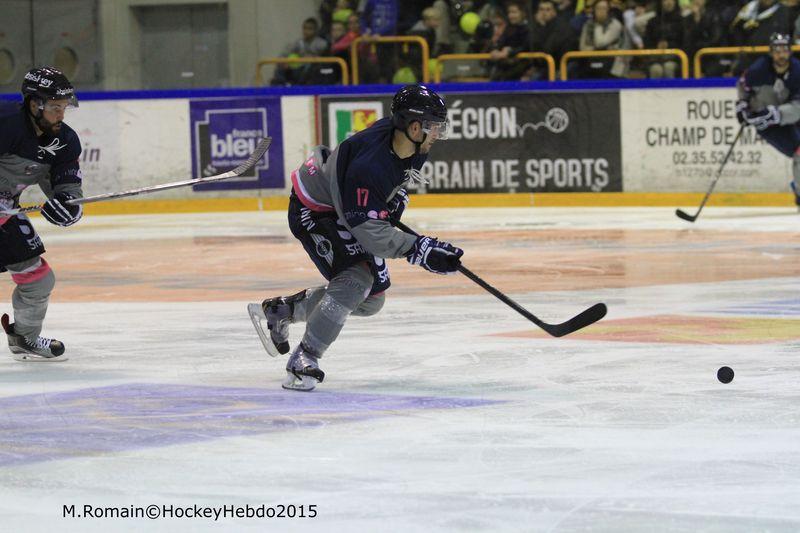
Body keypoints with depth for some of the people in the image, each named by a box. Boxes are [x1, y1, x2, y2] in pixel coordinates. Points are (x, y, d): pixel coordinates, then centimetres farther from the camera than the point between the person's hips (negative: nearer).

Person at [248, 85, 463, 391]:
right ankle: (303, 360, -19)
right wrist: (421, 251, -37)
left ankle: (278, 310, 25)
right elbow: (371, 233, -37)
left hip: (347, 206, 9)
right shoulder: (369, 167, -39)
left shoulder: (410, 144, -13)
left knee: (371, 299, 12)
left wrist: (396, 198, 3)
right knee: (356, 278, -27)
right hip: (313, 210, -9)